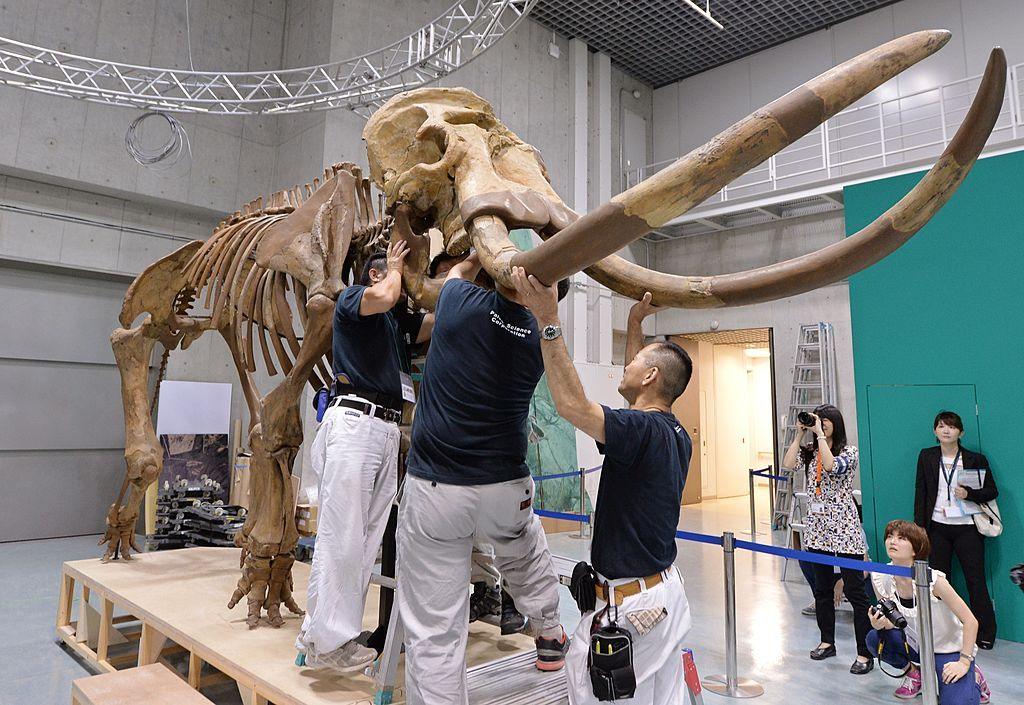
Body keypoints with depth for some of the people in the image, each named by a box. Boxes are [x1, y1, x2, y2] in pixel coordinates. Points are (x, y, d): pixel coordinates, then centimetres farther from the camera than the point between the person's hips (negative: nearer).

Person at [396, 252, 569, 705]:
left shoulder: (462, 303, -9)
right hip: (505, 489, 4)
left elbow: (459, 272, 15)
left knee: (434, 632, 6)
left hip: (433, 489, -3)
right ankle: (550, 639, 56)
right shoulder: (540, 340, -2)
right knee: (526, 557, 36)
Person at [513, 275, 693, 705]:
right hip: (667, 590, 9)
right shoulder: (674, 434, 4)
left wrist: (548, 320, -31)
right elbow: (639, 382, 21)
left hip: (629, 604, -9)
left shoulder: (643, 430, -23)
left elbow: (571, 404, -34)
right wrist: (634, 324, 22)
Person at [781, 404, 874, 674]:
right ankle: (827, 641, 28)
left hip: (844, 529, -6)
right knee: (822, 588, 15)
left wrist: (820, 435, -20)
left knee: (854, 590, -3)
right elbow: (787, 464, -10)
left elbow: (832, 466, -26)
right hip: (817, 527, 6)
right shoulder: (810, 451, 8)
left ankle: (865, 653, 4)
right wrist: (800, 434, -7)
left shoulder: (849, 451, -6)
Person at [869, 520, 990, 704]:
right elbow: (890, 620, -2)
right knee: (875, 638, -22)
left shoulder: (932, 579, -29)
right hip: (915, 644, 4)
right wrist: (880, 623, -25)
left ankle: (973, 676, 12)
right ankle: (914, 672, 8)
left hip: (949, 648, -4)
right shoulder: (880, 578, -16)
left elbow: (970, 621, -19)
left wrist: (964, 662, -20)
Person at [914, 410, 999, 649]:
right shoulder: (926, 457, 4)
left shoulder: (976, 459, 0)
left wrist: (969, 494, -17)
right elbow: (921, 493, 4)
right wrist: (919, 526, 0)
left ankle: (986, 634, 15)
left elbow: (992, 491, 3)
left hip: (967, 528, -2)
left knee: (976, 580, 3)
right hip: (937, 528, 2)